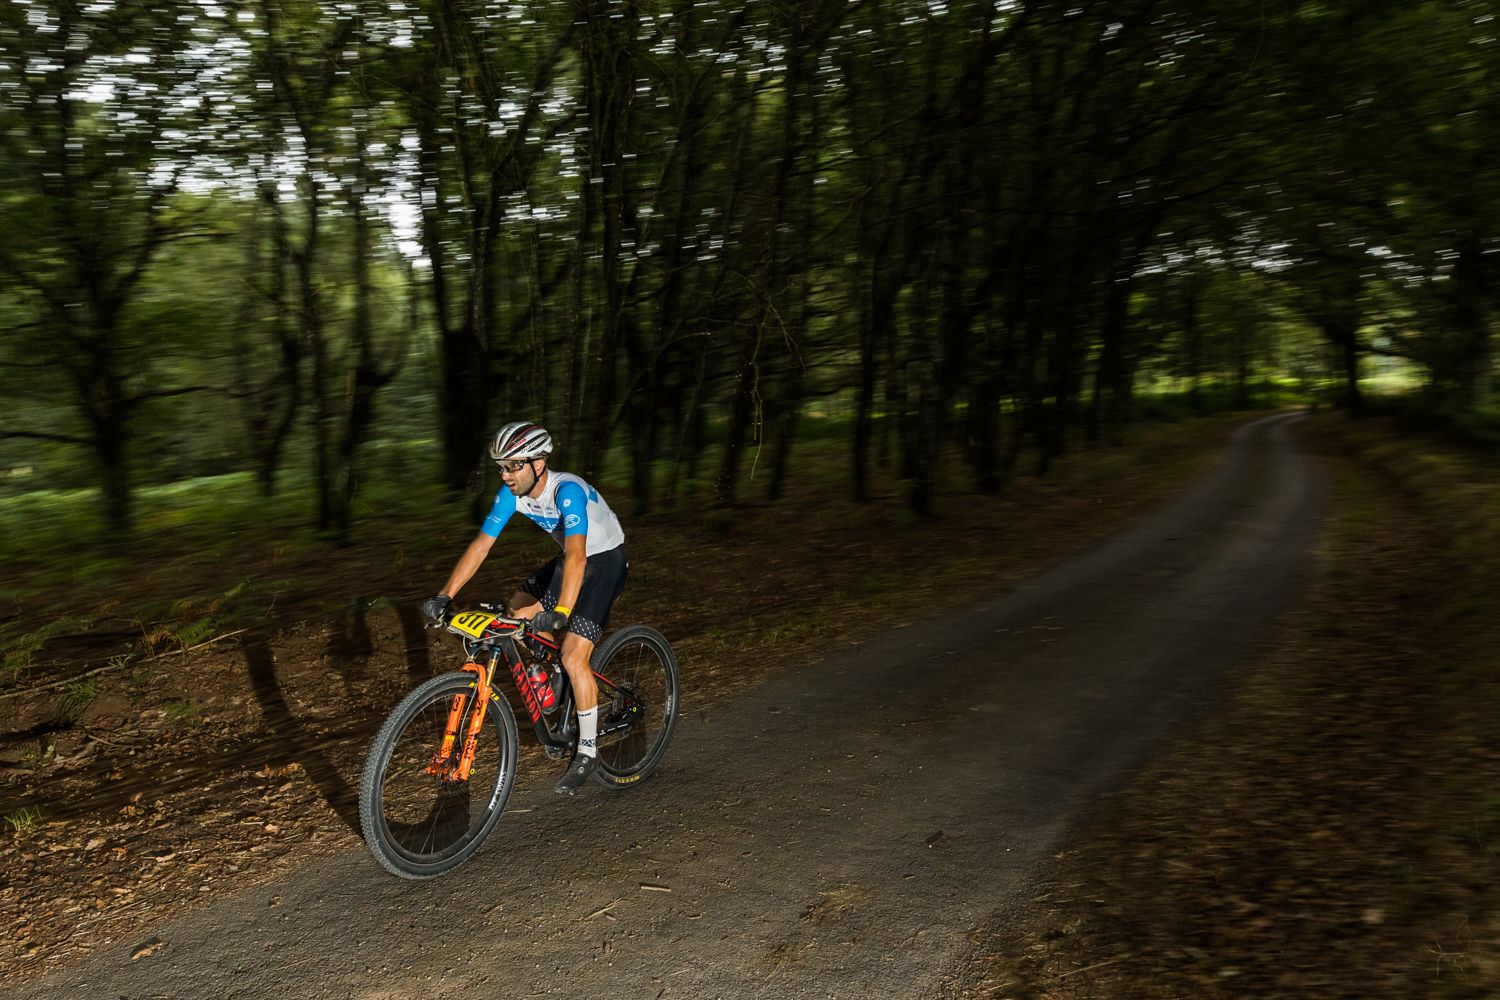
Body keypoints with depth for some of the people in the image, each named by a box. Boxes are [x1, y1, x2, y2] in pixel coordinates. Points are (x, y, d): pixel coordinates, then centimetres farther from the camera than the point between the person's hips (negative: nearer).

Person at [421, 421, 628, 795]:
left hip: (605, 560, -8)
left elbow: (577, 554, -44)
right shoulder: (512, 492, -12)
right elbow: (480, 544, -11)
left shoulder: (567, 490, -33)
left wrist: (561, 612, -56)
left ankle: (587, 751, 1)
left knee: (573, 657, -15)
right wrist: (444, 596, -20)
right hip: (571, 558, 8)